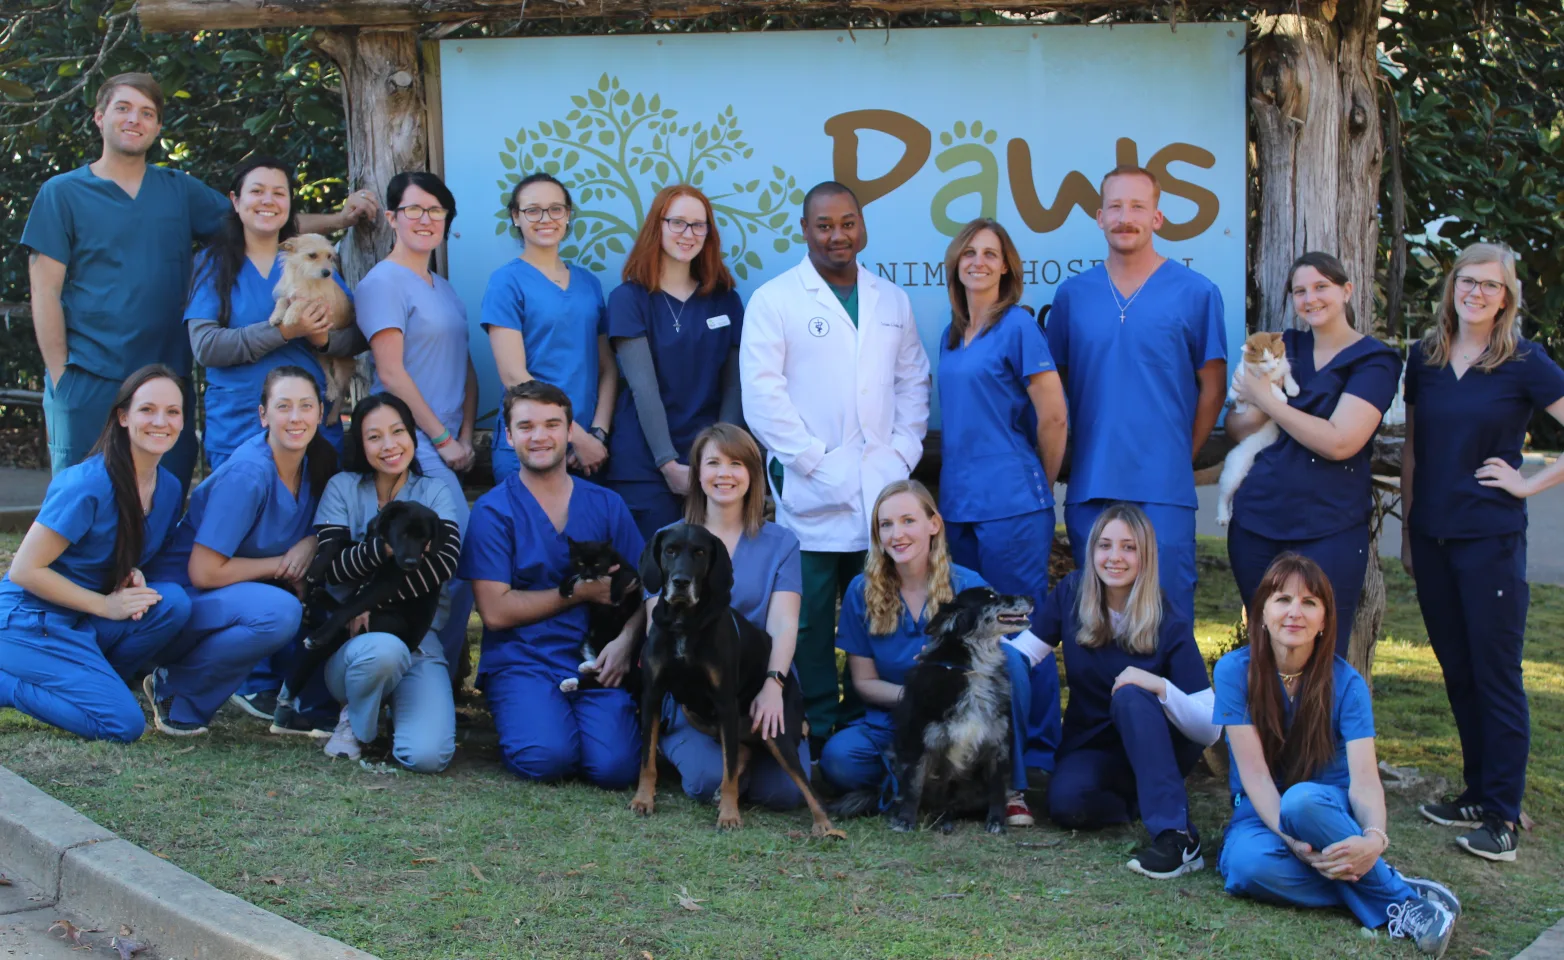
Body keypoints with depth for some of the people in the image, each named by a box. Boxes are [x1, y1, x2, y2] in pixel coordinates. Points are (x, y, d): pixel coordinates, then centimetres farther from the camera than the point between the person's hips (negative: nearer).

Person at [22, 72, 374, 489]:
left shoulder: (180, 190, 13)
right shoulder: (62, 193, 4)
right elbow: (45, 291, -1)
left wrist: (341, 218, 3)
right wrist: (61, 377, -8)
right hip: (90, 387, -3)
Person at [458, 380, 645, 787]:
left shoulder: (607, 505, 12)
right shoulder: (493, 510, 1)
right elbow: (495, 610, -6)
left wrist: (627, 639, -13)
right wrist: (581, 592, -6)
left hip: (595, 662, 2)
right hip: (522, 661, -2)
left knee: (616, 766, -24)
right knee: (548, 758, -29)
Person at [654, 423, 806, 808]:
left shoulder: (780, 544, 9)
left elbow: (783, 625, -3)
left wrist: (773, 684, -23)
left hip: (761, 686, 1)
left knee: (785, 791, -20)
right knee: (713, 782, -26)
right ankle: (676, 743, 8)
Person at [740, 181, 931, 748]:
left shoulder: (891, 301, 17)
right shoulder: (773, 301, 1)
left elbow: (913, 381, 17)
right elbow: (762, 396, -6)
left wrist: (902, 452, 2)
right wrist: (817, 462, -11)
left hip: (883, 492, 4)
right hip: (812, 498, -4)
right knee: (810, 621, -3)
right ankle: (819, 736, 6)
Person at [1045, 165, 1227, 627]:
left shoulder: (1196, 293, 1)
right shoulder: (1072, 294, 8)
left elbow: (1212, 387, 4)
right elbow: (1055, 385, 14)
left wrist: (1182, 458, 1)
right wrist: (1066, 459, 6)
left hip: (1164, 488, -3)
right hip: (1090, 486, 3)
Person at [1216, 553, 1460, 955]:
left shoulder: (1346, 683, -9)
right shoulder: (1235, 671, -10)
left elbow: (1364, 780, -19)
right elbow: (1253, 772, -15)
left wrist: (1374, 838, -41)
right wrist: (1291, 839, -31)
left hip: (1328, 807, 0)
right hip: (1260, 811, 0)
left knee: (1302, 800, -37)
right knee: (1247, 865, -35)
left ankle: (1399, 902, -23)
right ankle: (1399, 895, -26)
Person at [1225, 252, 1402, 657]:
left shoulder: (1373, 361, -1)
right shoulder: (1283, 348, 14)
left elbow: (1339, 442, -15)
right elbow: (1241, 429, 11)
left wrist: (1263, 399, -10)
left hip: (1327, 532, -5)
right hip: (1255, 522, 5)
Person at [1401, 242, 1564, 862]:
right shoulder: (1425, 358, 8)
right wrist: (1407, 530, 13)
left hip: (1491, 538, -5)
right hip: (1432, 537, 5)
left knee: (1496, 674, -2)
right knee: (1457, 670, 12)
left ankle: (1502, 814, 4)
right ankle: (1477, 792, 23)